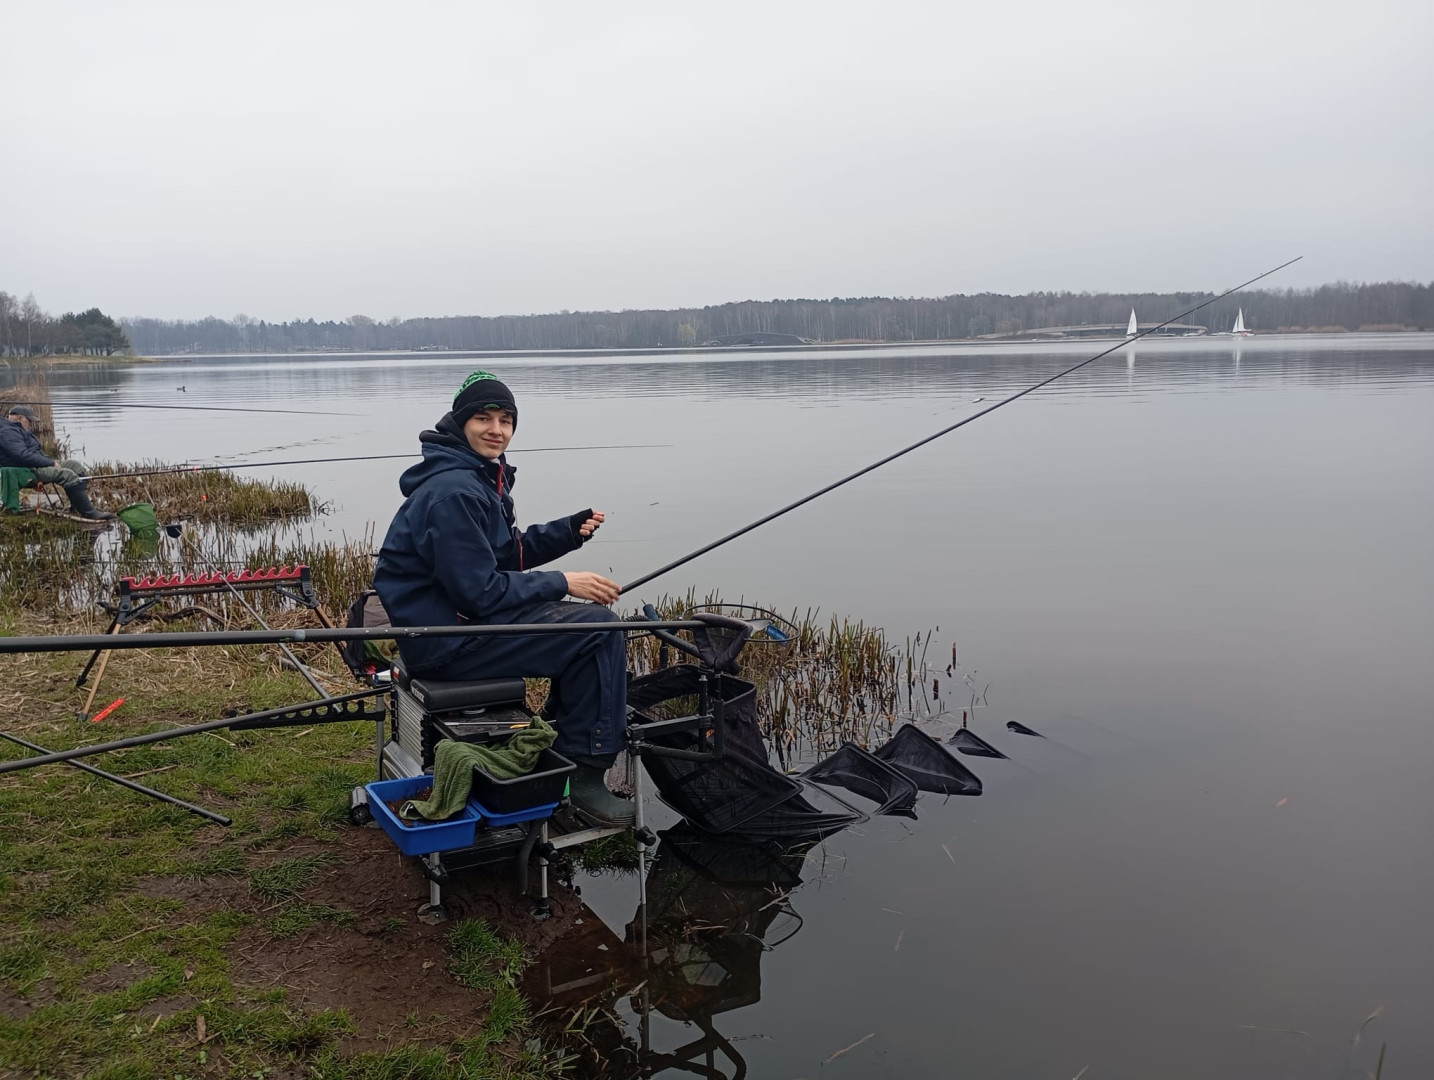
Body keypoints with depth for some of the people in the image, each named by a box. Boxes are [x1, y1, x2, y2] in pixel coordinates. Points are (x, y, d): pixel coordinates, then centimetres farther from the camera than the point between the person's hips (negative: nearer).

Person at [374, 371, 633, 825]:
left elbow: (507, 553, 17)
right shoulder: (454, 491, -21)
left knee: (590, 617, 16)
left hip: (465, 616, 10)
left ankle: (563, 740, 23)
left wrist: (570, 531, 3)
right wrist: (562, 584, -17)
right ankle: (583, 771, -6)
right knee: (600, 630, -14)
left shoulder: (482, 476, 11)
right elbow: (480, 592, -23)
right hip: (447, 641, -10)